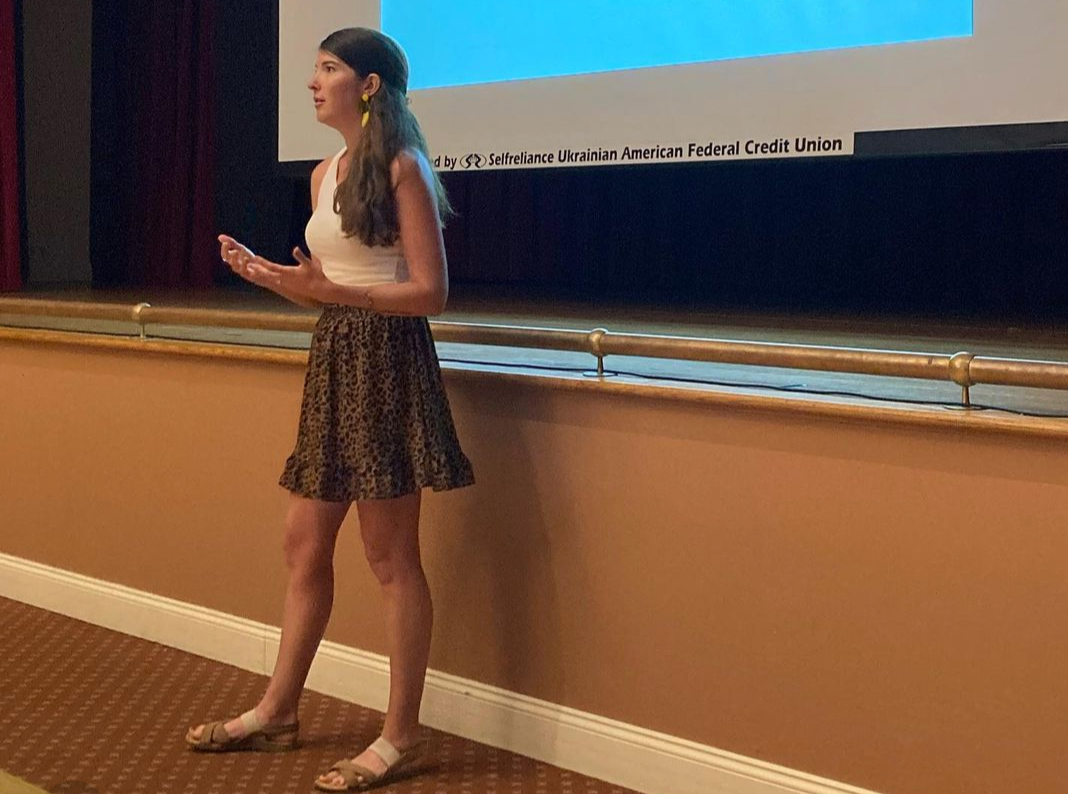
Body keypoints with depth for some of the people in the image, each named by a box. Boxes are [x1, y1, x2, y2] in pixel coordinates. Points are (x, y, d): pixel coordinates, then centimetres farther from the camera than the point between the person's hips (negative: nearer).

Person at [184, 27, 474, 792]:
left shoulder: (401, 168, -10)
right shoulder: (325, 174, 14)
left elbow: (430, 293, -14)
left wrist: (330, 291, -22)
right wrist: (264, 272, 3)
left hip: (387, 362, -8)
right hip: (334, 361, 9)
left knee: (392, 559, -2)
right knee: (305, 545, 14)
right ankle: (278, 712, 26)